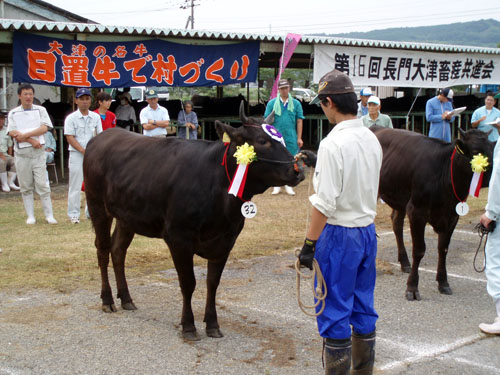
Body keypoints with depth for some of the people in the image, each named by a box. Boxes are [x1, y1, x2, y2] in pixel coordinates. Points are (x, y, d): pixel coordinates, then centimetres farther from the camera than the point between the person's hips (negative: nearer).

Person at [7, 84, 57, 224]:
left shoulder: (40, 110, 7)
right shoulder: (13, 113, 7)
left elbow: (44, 128, -6)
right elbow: (13, 133, -3)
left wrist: (25, 135, -13)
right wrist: (31, 140, -13)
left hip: (38, 151, -1)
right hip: (21, 153, 1)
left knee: (43, 184, -4)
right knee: (26, 186, 5)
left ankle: (49, 215, 0)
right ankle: (30, 216, 11)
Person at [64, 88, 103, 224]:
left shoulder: (96, 117, 10)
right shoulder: (71, 118, -2)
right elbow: (70, 137, -8)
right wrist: (84, 151, -15)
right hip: (76, 155, -4)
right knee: (75, 186, -3)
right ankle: (73, 214, 2)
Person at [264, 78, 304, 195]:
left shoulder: (296, 103, 5)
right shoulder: (272, 103, 4)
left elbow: (299, 121, 5)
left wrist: (299, 138, 1)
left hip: (291, 138, 0)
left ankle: (288, 185, 14)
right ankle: (277, 185, 14)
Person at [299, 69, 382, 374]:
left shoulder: (334, 144, -19)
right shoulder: (372, 139, 6)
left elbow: (325, 203, -21)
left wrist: (310, 243, -14)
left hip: (339, 234, -8)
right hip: (368, 230, 8)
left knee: (335, 313, 2)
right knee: (364, 307, 17)